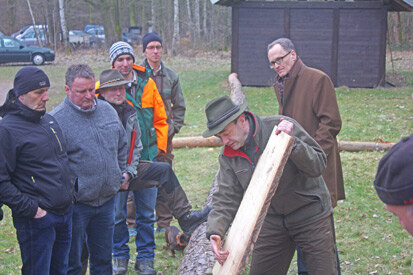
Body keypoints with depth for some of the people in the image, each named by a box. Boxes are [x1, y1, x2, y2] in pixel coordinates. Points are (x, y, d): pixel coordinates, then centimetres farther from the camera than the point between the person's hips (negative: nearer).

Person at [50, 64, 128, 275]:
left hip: (107, 200, 6)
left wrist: (122, 171, 17)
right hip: (75, 204, -5)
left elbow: (122, 144, 21)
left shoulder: (108, 110, 6)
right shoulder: (57, 119, -14)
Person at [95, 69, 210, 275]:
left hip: (127, 170, 6)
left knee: (164, 171, -8)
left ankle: (185, 218, -9)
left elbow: (136, 146, 12)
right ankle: (120, 258, 16)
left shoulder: (129, 112, 6)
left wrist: (129, 171, -2)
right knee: (117, 215, -6)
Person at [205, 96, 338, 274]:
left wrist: (292, 142, -33)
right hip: (271, 222, 4)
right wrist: (215, 232, -23)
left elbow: (318, 166, -18)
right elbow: (226, 198, -7)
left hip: (311, 215, -4)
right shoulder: (228, 156, -3)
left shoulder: (281, 126, -17)